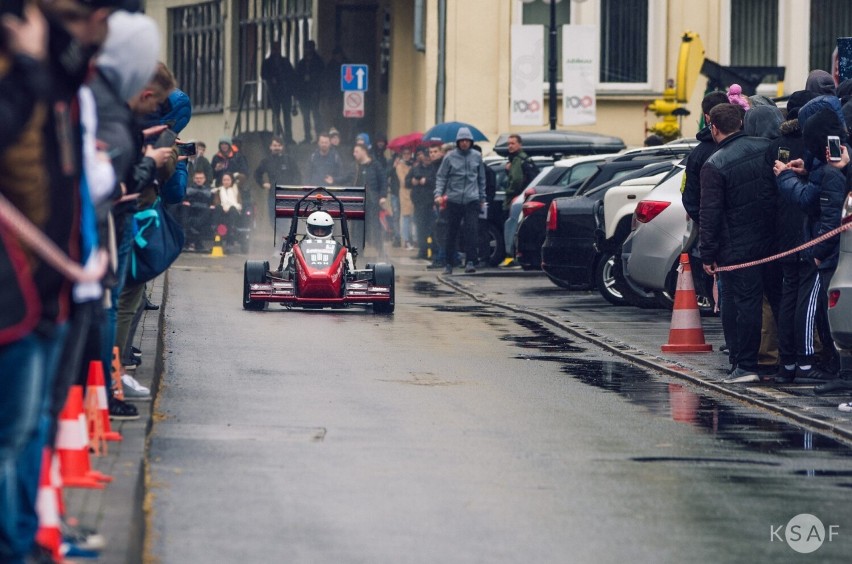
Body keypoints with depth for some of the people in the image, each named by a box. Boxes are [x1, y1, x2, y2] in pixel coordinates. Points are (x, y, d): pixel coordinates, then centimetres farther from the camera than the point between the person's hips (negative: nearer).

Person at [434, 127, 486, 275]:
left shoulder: (477, 157, 7)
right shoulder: (450, 157, 1)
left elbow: (481, 178, 16)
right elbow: (441, 177, 3)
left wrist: (482, 198, 15)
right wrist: (438, 194, -11)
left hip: (472, 200, 1)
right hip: (454, 200, 0)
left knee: (471, 230, -11)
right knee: (451, 233, 5)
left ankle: (470, 261, -10)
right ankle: (448, 263, 13)